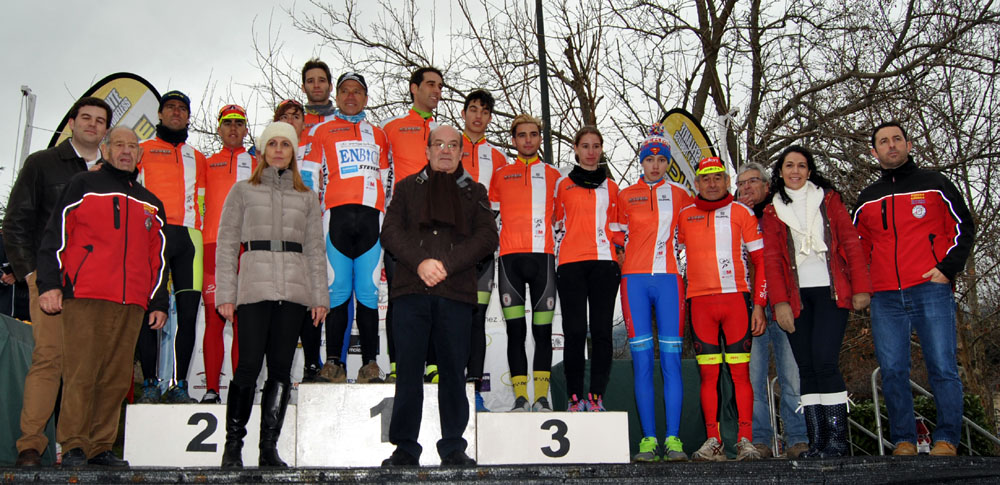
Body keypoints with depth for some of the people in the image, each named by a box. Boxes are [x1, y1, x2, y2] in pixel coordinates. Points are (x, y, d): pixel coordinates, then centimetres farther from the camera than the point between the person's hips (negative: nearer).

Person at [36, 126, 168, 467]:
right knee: (81, 374, -7)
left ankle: (100, 447, 8)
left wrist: (158, 303, 15)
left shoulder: (151, 204, 22)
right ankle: (74, 447, -2)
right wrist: (49, 283, -6)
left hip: (131, 304, 4)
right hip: (84, 298, -4)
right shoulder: (83, 186, 10)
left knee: (117, 378, 2)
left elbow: (157, 257, 22)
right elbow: (55, 236, 3)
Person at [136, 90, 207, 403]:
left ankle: (179, 385, -1)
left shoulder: (198, 158, 24)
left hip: (188, 237, 2)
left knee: (188, 312, -5)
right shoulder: (141, 150, 16)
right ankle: (149, 384, -1)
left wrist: (199, 230, 10)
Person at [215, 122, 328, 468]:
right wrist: (225, 294, -2)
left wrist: (319, 296, 7)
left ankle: (269, 448, 5)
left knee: (281, 368, 0)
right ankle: (233, 444, 3)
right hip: (254, 287, -2)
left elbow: (315, 248, 16)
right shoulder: (243, 191, 13)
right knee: (249, 365, -9)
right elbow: (227, 244, 7)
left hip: (294, 290, 2)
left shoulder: (307, 197, 19)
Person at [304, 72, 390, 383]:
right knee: (338, 290, -6)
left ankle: (370, 363, -3)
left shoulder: (378, 134, 25)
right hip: (337, 214, -1)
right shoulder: (321, 131, 18)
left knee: (368, 291, -3)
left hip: (371, 217, 2)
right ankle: (333, 361, -3)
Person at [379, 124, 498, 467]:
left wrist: (446, 265, -9)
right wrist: (420, 263, -11)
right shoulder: (408, 187, 18)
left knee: (453, 371, 2)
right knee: (408, 370, 0)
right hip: (411, 290, 0)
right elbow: (391, 231, 5)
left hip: (456, 292, 0)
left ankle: (453, 448, 10)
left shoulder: (474, 192, 17)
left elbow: (487, 237, 3)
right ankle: (405, 449, 7)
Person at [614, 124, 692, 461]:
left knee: (671, 358, -4)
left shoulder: (680, 195, 11)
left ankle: (673, 439, -2)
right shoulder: (625, 196, 11)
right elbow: (616, 237, 14)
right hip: (634, 278, 0)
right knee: (642, 360, -3)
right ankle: (648, 439, 0)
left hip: (669, 278, 0)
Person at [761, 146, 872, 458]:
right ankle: (816, 441, 1)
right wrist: (779, 301, -3)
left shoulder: (828, 199, 11)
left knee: (825, 362, -15)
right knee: (806, 368, -1)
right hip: (796, 296, 2)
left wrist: (861, 287, -3)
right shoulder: (772, 212, 13)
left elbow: (851, 242, 6)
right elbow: (771, 259, 8)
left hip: (830, 291, -2)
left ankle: (838, 440, -10)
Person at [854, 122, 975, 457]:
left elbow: (963, 227, 7)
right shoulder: (867, 198, 18)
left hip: (931, 290, -3)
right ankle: (904, 440, 8)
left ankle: (947, 439, 3)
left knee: (943, 368, -6)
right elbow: (859, 246, 24)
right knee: (892, 372, 0)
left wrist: (949, 267, -6)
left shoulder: (934, 184, 10)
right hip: (885, 299, 3)